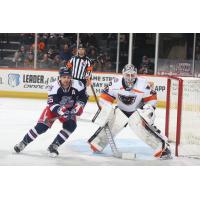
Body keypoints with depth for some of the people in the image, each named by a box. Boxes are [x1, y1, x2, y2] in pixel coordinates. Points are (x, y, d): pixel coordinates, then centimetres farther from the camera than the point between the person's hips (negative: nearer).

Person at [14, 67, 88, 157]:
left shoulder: (77, 85, -22)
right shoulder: (55, 86, -28)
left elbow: (83, 97, -5)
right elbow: (52, 104, -30)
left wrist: (79, 106, -21)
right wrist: (60, 110, -46)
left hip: (69, 110, 3)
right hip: (54, 108, -3)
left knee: (71, 126, -22)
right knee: (41, 126, -15)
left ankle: (54, 146, -11)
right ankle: (23, 143, -1)